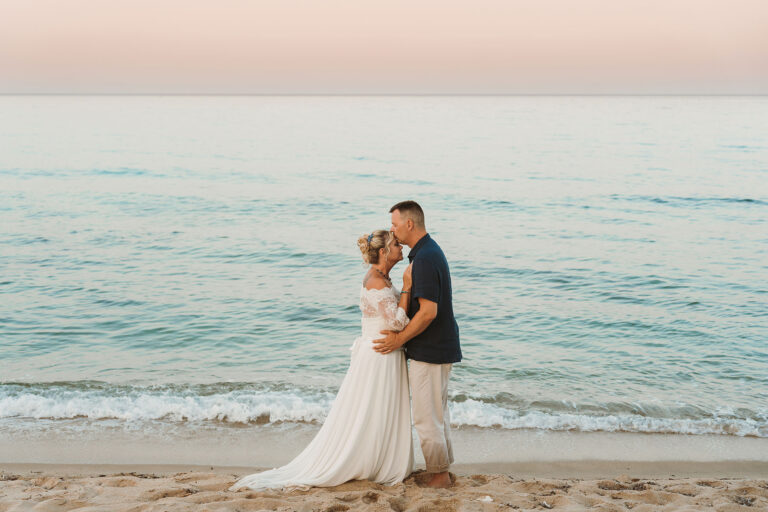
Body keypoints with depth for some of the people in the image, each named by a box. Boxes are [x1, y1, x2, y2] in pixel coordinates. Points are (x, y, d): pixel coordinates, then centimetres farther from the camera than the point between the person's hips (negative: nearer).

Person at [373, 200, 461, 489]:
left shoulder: (425, 258, -22)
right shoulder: (429, 251, 11)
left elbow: (428, 312, -26)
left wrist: (399, 339, -16)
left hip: (430, 351, -11)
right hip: (439, 346, 11)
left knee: (426, 417, 0)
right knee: (438, 411, 18)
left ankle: (439, 475, 10)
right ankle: (443, 468, 29)